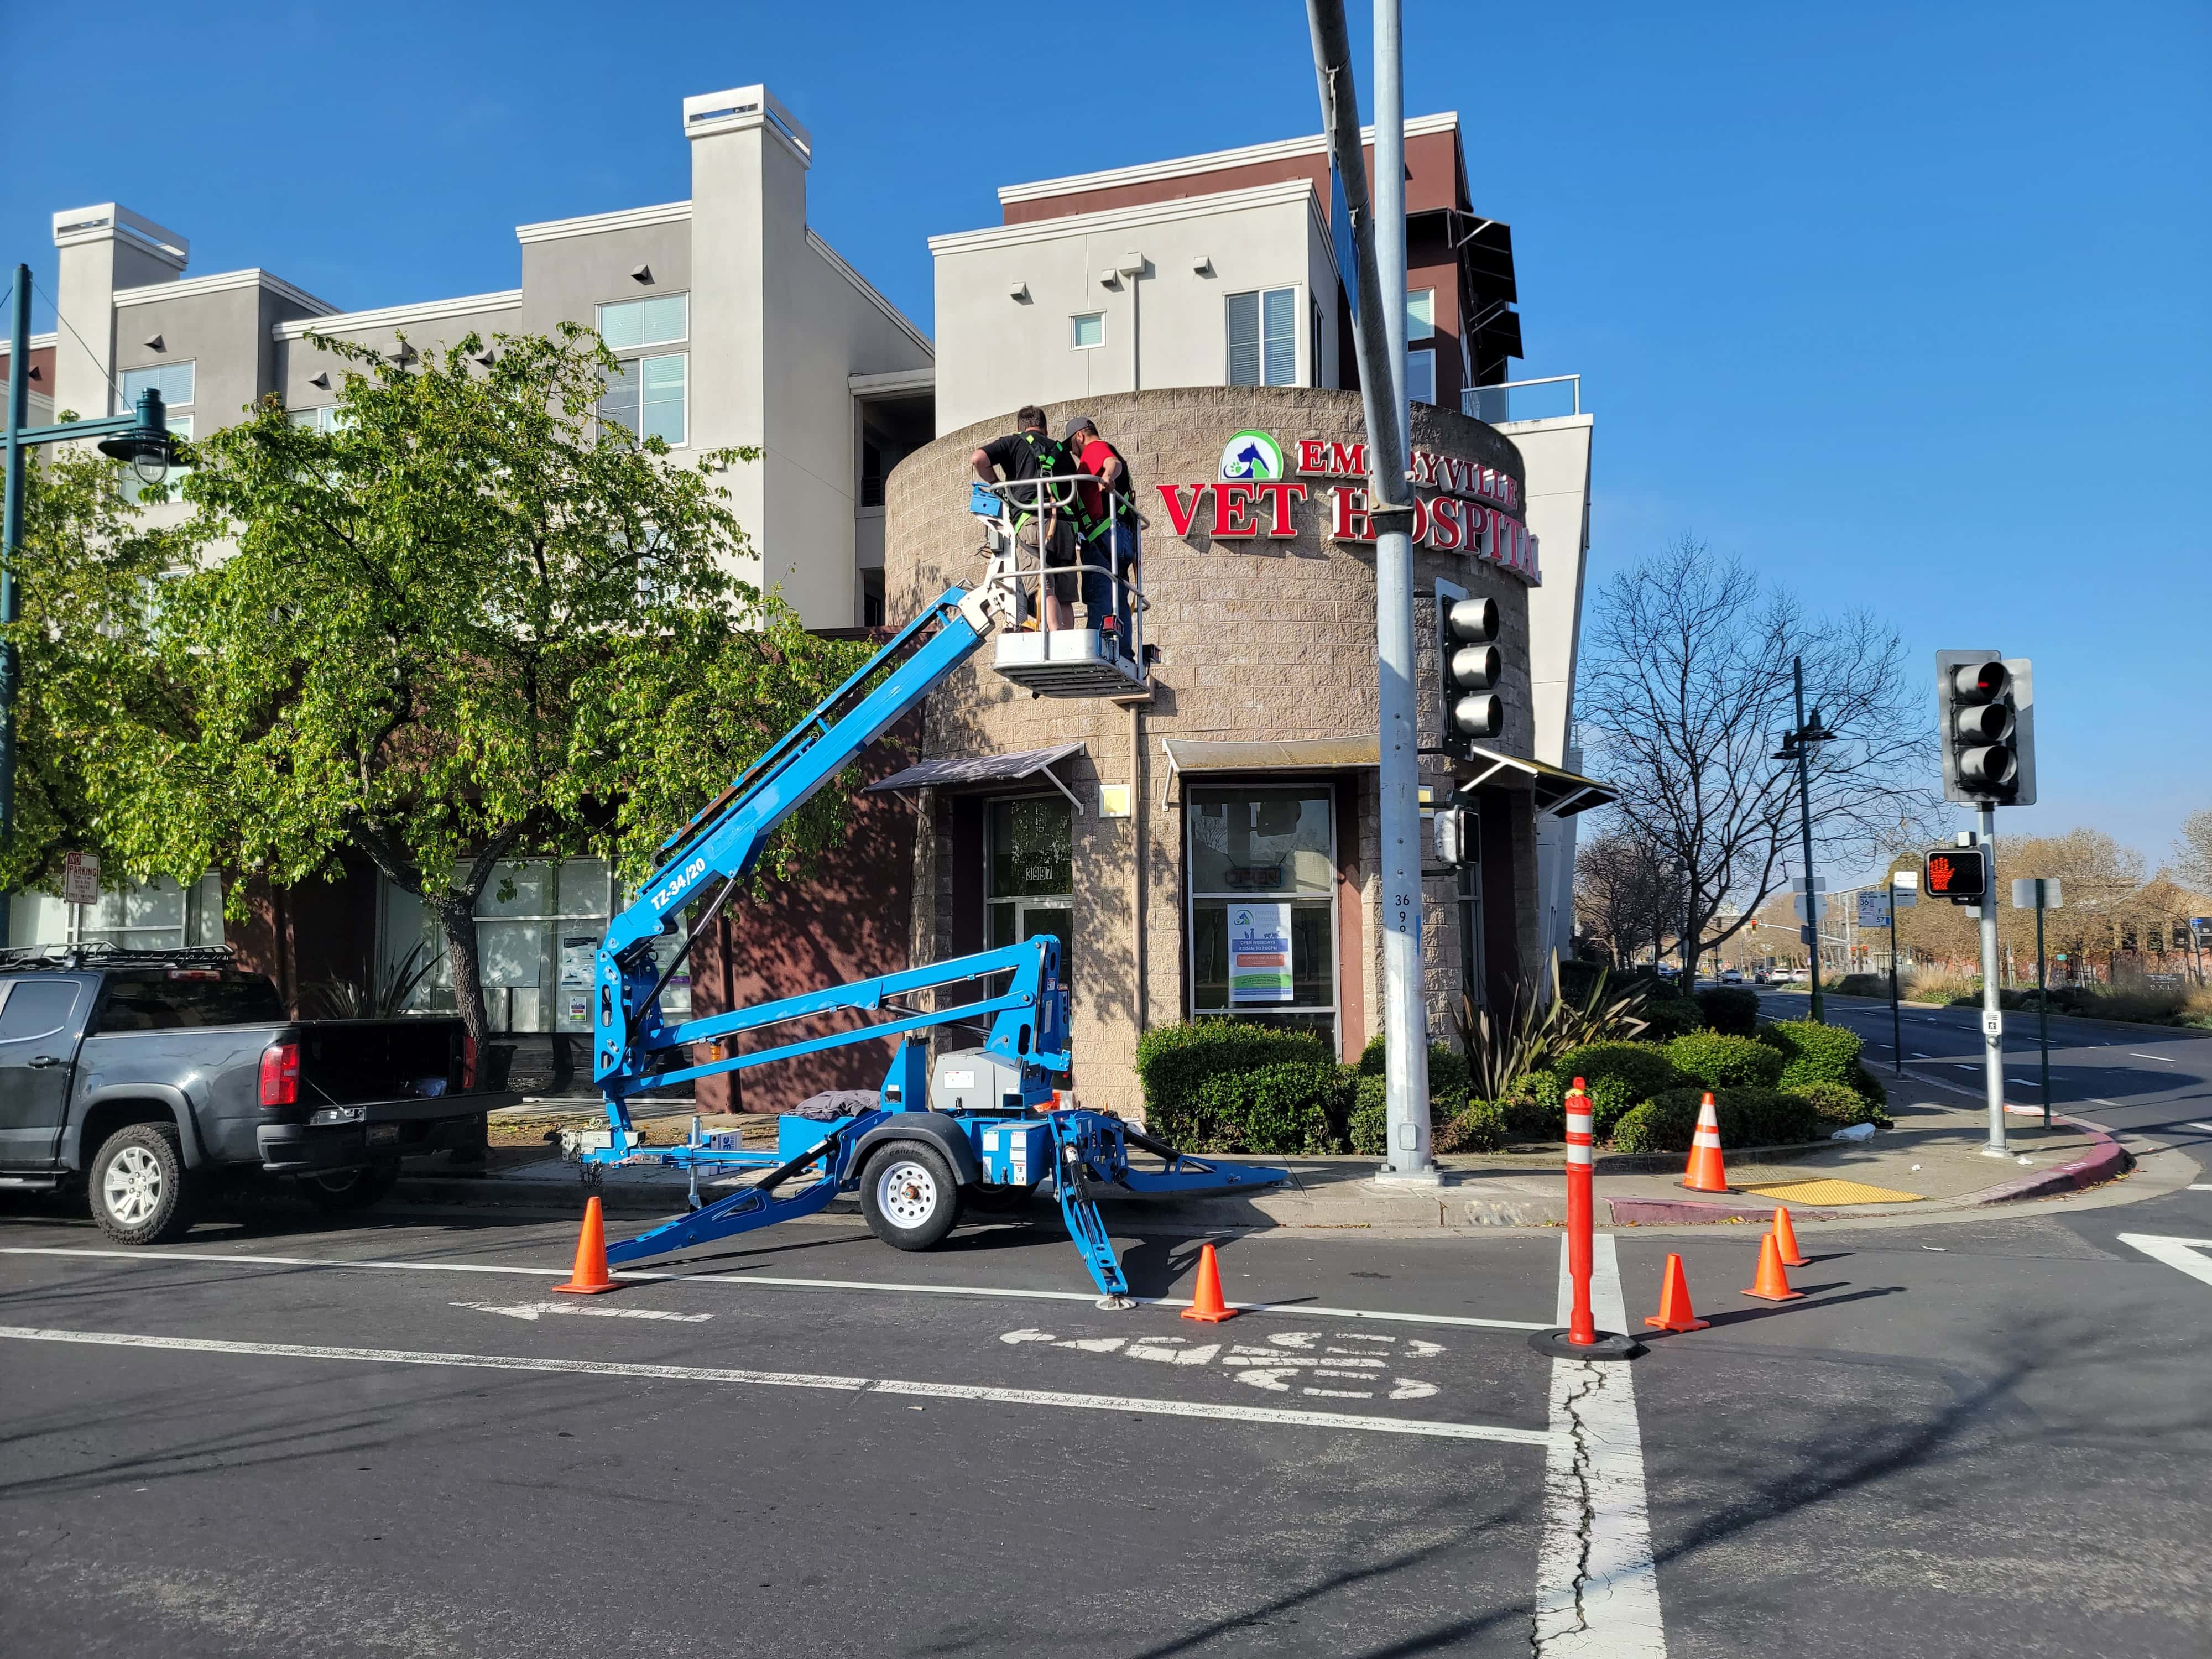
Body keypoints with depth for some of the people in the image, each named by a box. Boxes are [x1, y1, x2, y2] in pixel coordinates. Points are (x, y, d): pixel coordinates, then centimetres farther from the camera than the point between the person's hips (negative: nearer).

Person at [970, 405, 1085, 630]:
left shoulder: (1014, 442, 16)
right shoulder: (1061, 450, 27)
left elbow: (977, 459, 1)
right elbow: (1077, 497, 23)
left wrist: (997, 485, 16)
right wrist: (1078, 535, 23)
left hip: (1033, 521, -4)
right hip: (1067, 526, 4)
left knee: (1045, 591, -15)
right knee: (1065, 598, 5)